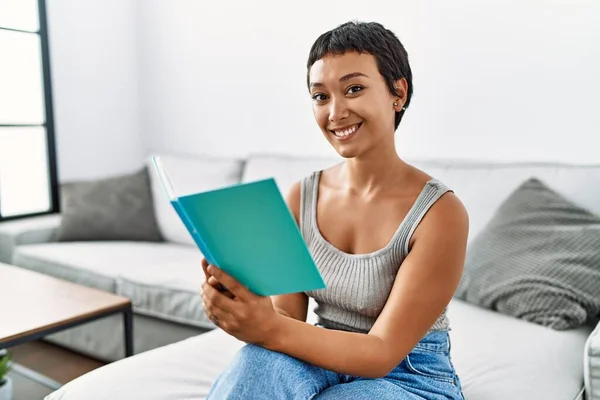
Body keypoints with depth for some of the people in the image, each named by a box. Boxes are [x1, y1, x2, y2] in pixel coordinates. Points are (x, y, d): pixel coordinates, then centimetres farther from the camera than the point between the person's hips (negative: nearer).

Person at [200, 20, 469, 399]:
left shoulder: (439, 211, -19)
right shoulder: (301, 196, -3)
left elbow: (382, 353, -21)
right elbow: (288, 320, -5)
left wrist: (271, 330, -36)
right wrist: (238, 308, -28)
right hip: (324, 361, 3)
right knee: (260, 361, -31)